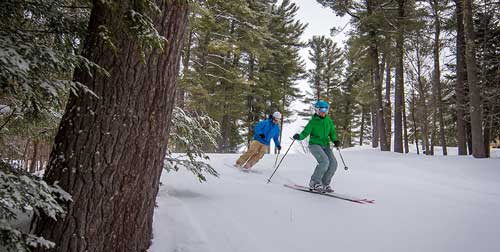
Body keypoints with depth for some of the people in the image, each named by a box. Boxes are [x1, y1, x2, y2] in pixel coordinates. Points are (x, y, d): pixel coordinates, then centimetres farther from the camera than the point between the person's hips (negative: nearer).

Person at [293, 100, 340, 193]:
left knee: (333, 163, -11)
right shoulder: (313, 121, -6)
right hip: (314, 144, -5)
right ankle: (314, 182, -9)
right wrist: (299, 137, -30)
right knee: (325, 161, -25)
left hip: (325, 145, 5)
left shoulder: (329, 120, 7)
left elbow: (332, 133, 14)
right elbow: (305, 132, -9)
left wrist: (335, 140, -5)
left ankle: (324, 184, 6)